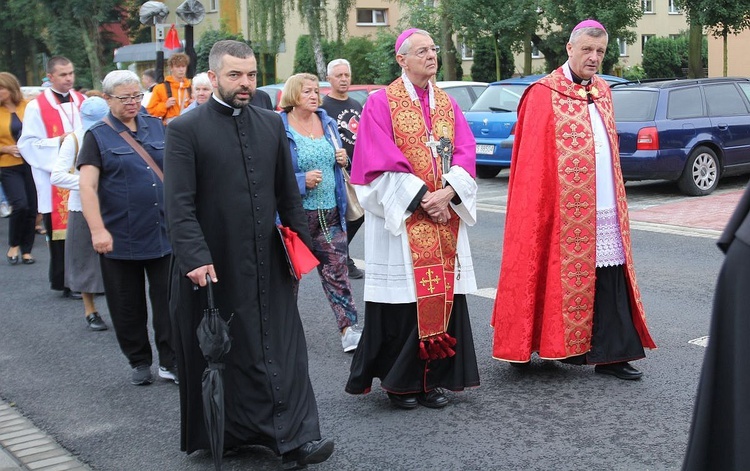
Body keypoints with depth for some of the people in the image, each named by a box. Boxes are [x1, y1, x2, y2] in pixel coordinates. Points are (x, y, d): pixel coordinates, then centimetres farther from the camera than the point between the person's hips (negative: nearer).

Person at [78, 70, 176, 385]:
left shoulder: (156, 127, 9)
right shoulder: (98, 136, -1)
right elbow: (87, 185, -11)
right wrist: (97, 230, -21)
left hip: (164, 233, 2)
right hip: (120, 238, -2)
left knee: (169, 302, 2)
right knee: (128, 306, 9)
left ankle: (171, 362, 11)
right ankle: (140, 361, 25)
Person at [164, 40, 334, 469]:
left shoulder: (271, 124, 9)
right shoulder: (186, 129, -5)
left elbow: (288, 193, 13)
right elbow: (179, 204, -12)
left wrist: (302, 244, 9)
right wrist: (195, 257, -21)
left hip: (267, 263, 4)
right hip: (213, 265, -3)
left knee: (282, 350, 1)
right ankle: (220, 434, 25)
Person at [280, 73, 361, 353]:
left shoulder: (327, 123, 9)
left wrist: (343, 159, 0)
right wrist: (301, 180, -22)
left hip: (330, 212, 4)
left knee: (337, 271, 1)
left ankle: (349, 329, 1)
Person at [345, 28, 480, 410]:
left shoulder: (447, 103, 14)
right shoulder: (381, 103, -2)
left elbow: (465, 153, 6)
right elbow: (382, 162, -10)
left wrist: (447, 192, -12)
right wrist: (422, 199, -16)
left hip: (446, 217, 5)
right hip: (401, 219, -5)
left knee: (444, 294, 4)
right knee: (403, 297, -2)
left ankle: (436, 378, 15)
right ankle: (399, 382, 11)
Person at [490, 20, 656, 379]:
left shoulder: (602, 92, 15)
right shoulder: (544, 95, -6)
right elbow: (533, 161, -9)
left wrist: (617, 199, 15)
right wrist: (542, 208, -13)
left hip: (606, 210, 6)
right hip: (565, 210, -6)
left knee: (610, 282, 4)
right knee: (565, 278, 2)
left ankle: (611, 354, 8)